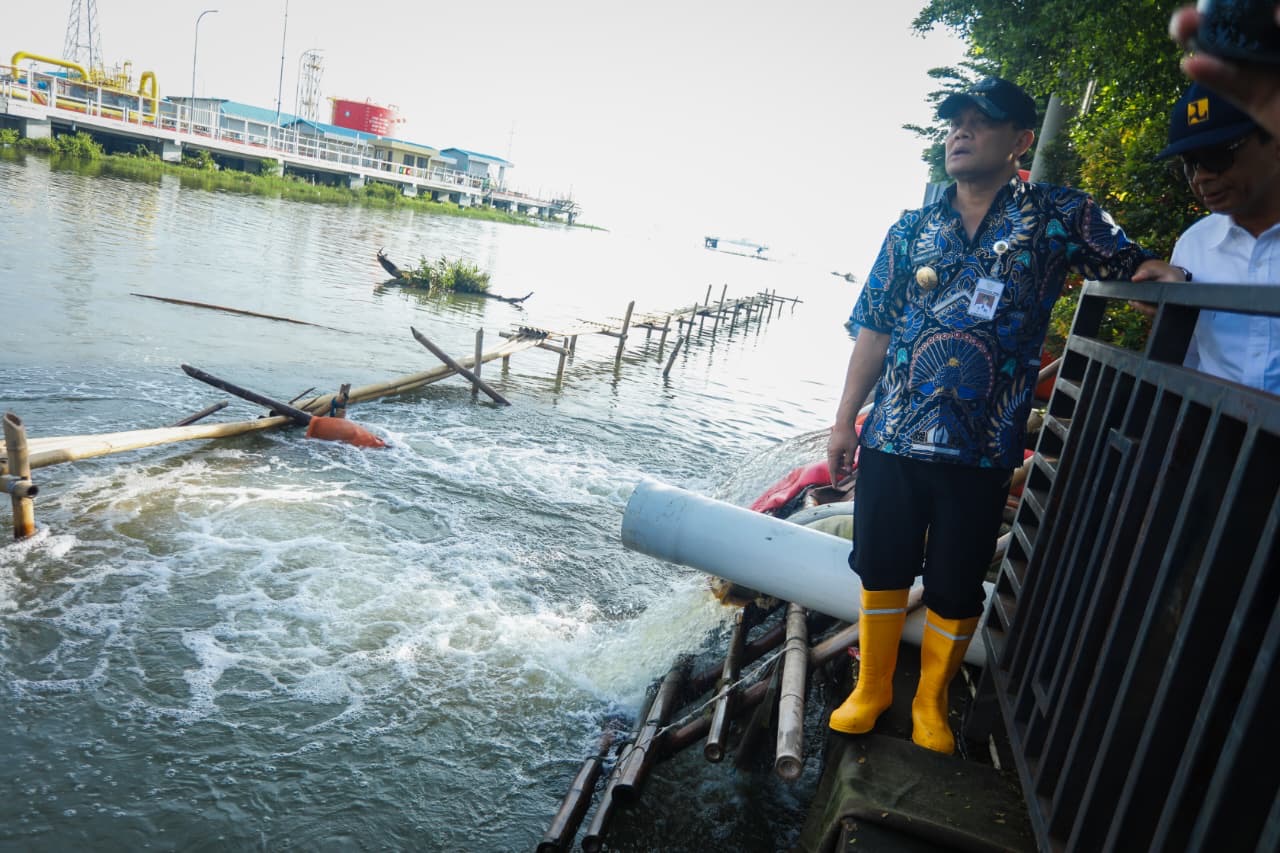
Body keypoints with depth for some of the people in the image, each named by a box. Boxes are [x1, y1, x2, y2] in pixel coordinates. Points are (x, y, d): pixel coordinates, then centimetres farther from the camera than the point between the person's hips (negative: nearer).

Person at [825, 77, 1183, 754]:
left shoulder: (1060, 217, 2)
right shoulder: (912, 230, 8)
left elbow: (1134, 264, 10)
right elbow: (874, 331, 7)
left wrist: (1160, 273, -16)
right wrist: (844, 420, 4)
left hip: (980, 449, -2)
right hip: (891, 439, 2)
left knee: (955, 588, 10)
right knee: (880, 569, 10)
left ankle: (932, 699, 32)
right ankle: (871, 687, 31)